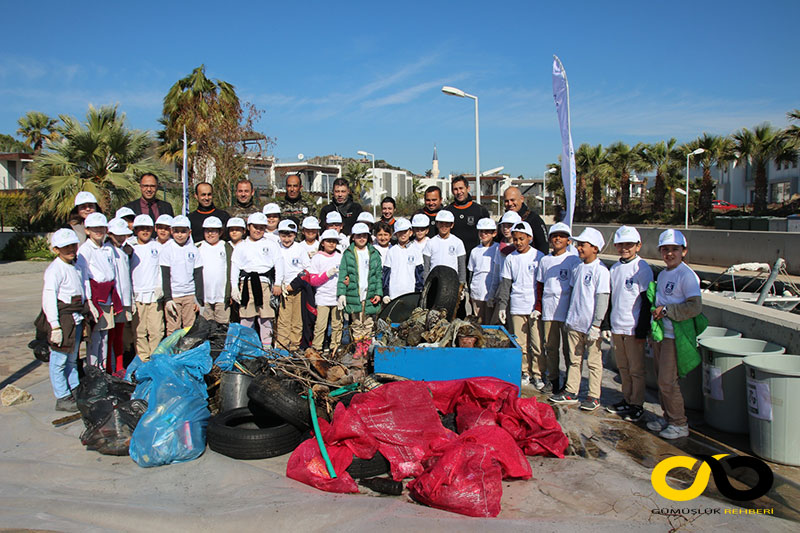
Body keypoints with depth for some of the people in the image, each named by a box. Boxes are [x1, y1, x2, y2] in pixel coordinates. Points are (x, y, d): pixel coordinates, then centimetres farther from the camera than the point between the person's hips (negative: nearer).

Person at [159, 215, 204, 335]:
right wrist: (167, 298, -9)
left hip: (190, 295, 2)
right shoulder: (167, 249, -1)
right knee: (173, 329, -2)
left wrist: (199, 298, 4)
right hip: (173, 296, -2)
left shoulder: (193, 250, 6)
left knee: (190, 329, 4)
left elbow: (198, 275, 8)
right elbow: (165, 276, -3)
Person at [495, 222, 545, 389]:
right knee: (521, 344, 6)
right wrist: (502, 305, 3)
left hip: (535, 307, -2)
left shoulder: (538, 256, 0)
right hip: (517, 306, 2)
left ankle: (537, 374, 11)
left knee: (537, 343, -2)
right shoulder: (510, 258, 7)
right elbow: (505, 284, 10)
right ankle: (525, 373, 19)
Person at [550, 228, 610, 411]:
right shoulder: (578, 268, 8)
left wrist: (596, 325, -16)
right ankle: (571, 392, 24)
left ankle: (594, 396, 15)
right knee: (574, 359, 14)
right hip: (574, 323, 7)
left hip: (591, 325, -7)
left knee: (594, 361, 5)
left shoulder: (601, 270, -12)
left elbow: (602, 299, -14)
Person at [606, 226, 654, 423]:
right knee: (623, 367, 14)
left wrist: (642, 330, -13)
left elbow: (647, 301, -10)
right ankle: (627, 400, 26)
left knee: (636, 369, 3)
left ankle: (637, 405, 13)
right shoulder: (615, 268, 10)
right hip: (617, 327, 6)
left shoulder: (642, 269, -9)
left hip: (634, 327, -6)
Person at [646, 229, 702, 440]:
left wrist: (667, 310, -18)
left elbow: (695, 307, -21)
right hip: (659, 332, 8)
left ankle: (679, 424, 8)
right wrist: (655, 312, 9)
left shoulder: (687, 275, -13)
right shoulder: (662, 274, 12)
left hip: (675, 335, -8)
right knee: (661, 379, 14)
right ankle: (668, 417, 26)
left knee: (667, 380, -5)